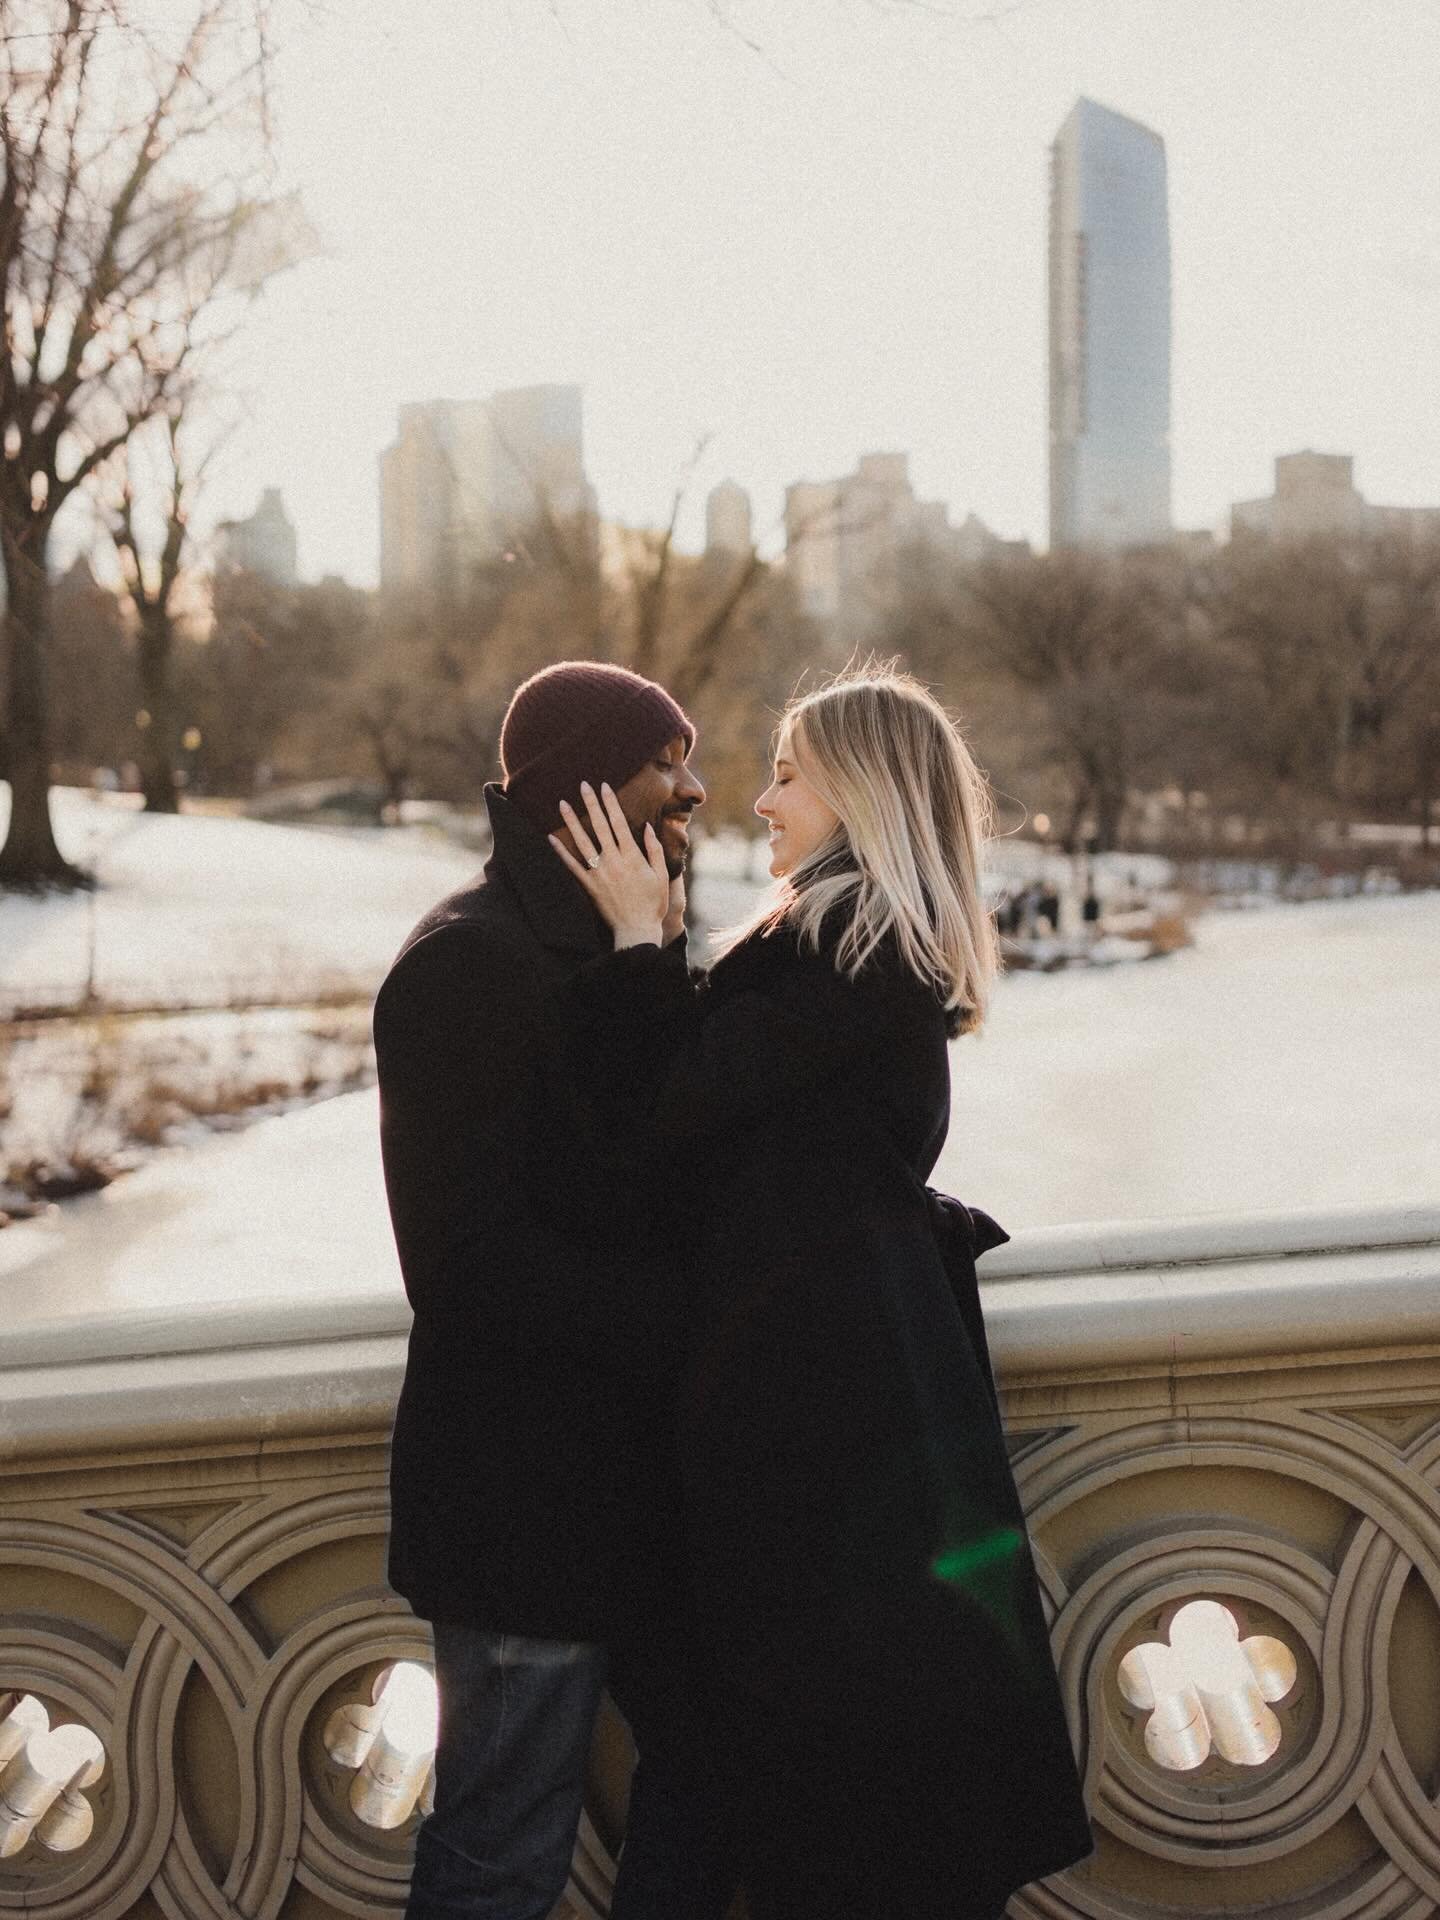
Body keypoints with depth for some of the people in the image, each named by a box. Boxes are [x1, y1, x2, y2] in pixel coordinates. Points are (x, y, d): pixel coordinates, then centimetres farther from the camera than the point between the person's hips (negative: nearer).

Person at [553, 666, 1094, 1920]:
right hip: (865, 1349, 9)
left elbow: (667, 1111, -16)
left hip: (814, 1377, -9)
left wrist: (637, 936, -7)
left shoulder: (847, 938, -15)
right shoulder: (897, 947, 15)